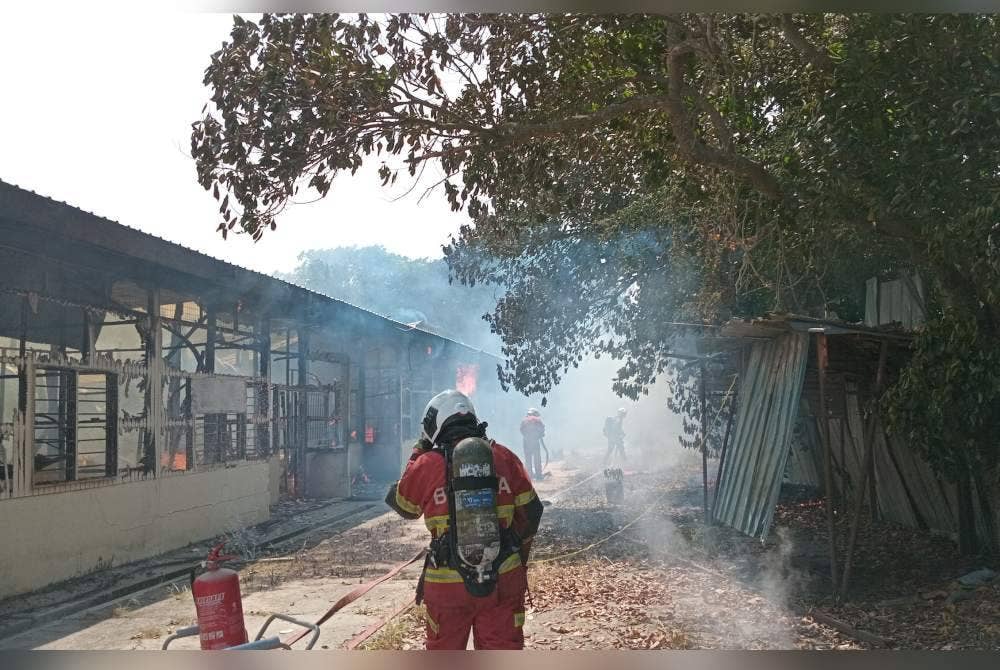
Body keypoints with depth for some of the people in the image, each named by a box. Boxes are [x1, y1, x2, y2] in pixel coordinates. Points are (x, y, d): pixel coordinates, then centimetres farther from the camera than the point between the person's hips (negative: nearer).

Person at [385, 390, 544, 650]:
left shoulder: (425, 465, -6)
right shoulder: (504, 457, 1)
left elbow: (403, 506, 13)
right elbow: (531, 512, 7)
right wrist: (519, 555, 22)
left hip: (448, 585, -1)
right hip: (504, 580, 2)